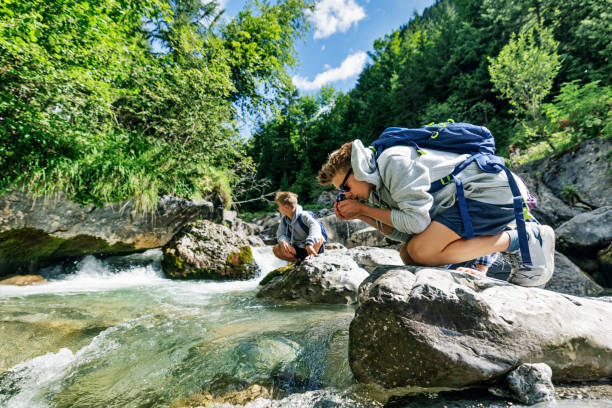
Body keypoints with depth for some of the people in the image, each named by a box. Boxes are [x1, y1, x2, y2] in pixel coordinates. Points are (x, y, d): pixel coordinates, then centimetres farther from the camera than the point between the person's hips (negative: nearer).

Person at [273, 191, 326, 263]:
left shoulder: (303, 215, -22)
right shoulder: (284, 219, 0)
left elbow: (315, 226, -39)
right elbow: (281, 233, -5)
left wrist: (309, 244, -55)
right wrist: (282, 241, -31)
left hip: (313, 247, -5)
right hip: (298, 249, 5)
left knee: (319, 237, -36)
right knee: (276, 249, -14)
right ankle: (298, 261, -17)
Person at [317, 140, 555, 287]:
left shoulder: (394, 160, -19)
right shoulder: (381, 184, 9)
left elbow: (417, 221, -25)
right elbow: (407, 234, 4)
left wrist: (364, 208, -15)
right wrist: (362, 216, -2)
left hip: (495, 191, -9)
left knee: (421, 251, -24)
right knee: (408, 254, 2)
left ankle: (529, 239, -7)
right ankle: (498, 234, 13)